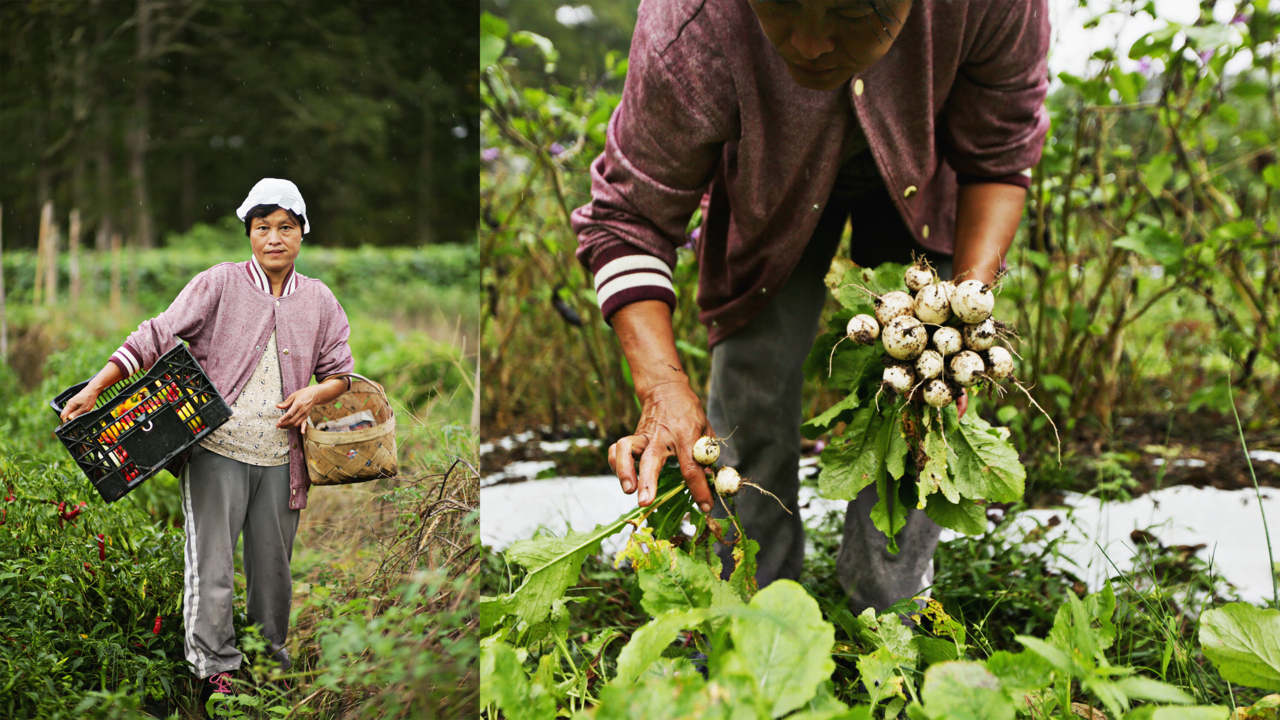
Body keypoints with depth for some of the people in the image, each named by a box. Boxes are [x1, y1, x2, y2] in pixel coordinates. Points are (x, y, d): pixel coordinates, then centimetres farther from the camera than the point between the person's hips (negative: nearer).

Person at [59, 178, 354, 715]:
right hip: (218, 448, -3)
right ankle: (215, 668, 6)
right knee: (211, 565, -4)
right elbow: (157, 336, -6)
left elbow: (340, 370, 16)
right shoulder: (220, 284, -2)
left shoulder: (318, 300, 9)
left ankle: (271, 659, 26)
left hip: (280, 455, 3)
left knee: (274, 565, 11)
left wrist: (314, 393, -6)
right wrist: (95, 388, -14)